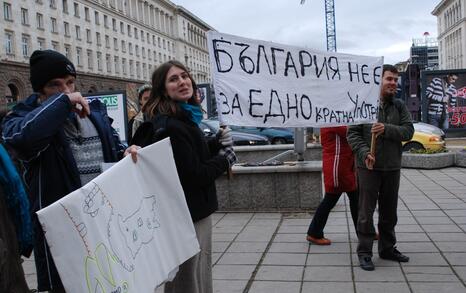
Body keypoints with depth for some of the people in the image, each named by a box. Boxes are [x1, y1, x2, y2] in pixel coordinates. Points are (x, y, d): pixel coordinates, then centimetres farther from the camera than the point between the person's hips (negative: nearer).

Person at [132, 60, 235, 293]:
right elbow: (196, 175, -23)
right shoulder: (170, 126, -21)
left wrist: (219, 143, -2)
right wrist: (225, 159, -7)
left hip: (197, 212, 10)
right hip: (186, 215, -9)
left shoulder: (186, 118, 9)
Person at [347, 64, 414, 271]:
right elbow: (352, 133, -5)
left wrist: (387, 129, -20)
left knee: (389, 212, 15)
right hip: (369, 167, -4)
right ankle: (364, 252, 11)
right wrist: (364, 153, -19)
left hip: (392, 167, 4)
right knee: (366, 211, 0)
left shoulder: (399, 106, 7)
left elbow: (408, 131, -3)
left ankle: (387, 248, 30)